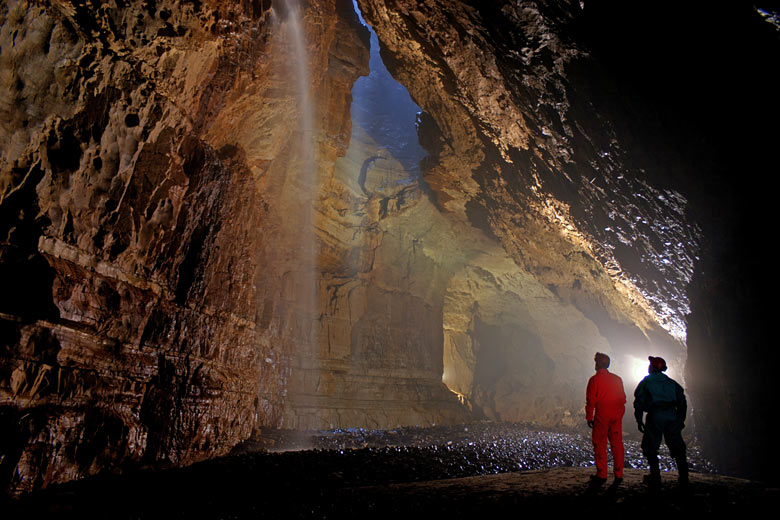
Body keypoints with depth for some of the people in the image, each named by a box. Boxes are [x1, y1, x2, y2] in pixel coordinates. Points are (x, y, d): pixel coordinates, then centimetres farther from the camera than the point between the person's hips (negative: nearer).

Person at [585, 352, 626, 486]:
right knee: (617, 444, 9)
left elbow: (590, 400, -8)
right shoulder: (617, 379, 9)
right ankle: (618, 474, 11)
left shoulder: (594, 380, -7)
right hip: (616, 416, 5)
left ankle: (601, 475, 4)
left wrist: (589, 417, -1)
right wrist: (620, 413, 19)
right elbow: (623, 398, 12)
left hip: (601, 416, -5)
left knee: (600, 445, 2)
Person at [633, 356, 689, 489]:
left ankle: (655, 479, 3)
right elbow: (682, 401, 15)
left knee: (651, 448, 5)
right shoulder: (671, 382, 19)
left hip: (655, 416, -4)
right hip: (672, 415, 4)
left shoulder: (646, 382, 9)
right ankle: (684, 479, 11)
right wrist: (681, 419, 19)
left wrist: (639, 420, 3)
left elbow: (639, 402, 1)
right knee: (677, 447, 11)